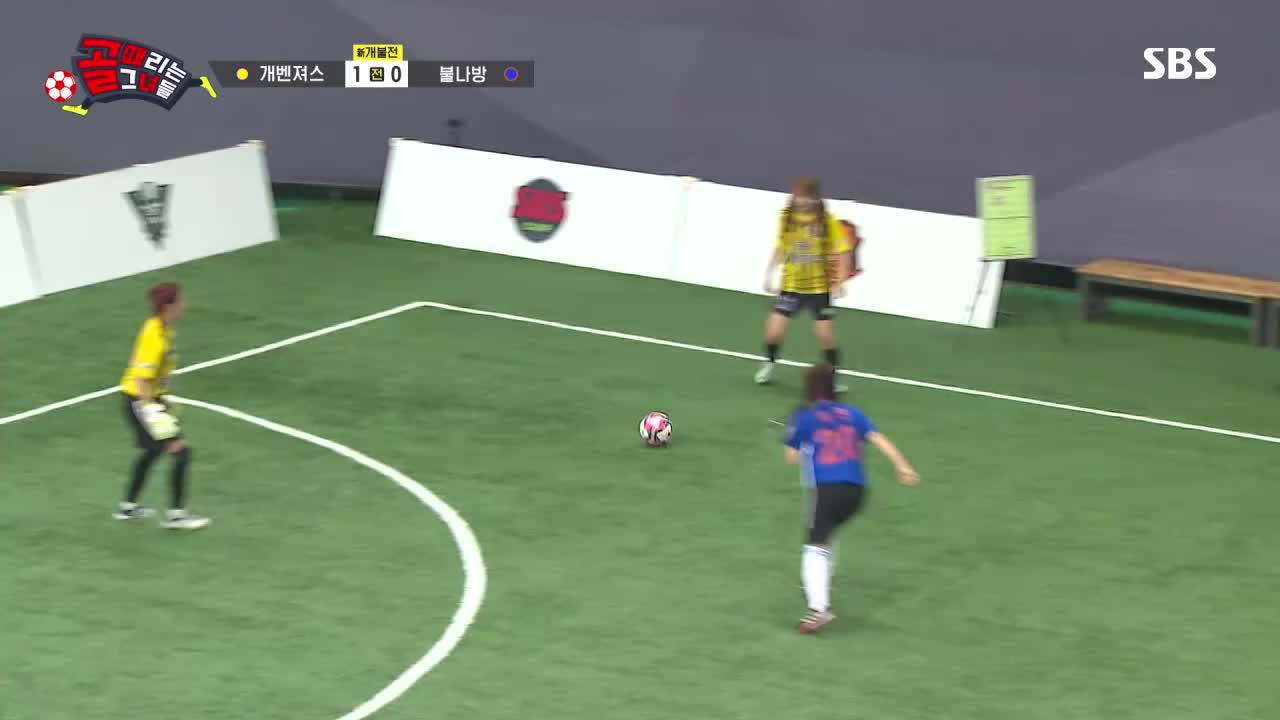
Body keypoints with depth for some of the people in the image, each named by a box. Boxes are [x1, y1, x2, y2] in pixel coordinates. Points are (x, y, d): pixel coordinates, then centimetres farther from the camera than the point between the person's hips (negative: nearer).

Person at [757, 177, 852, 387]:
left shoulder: (827, 221, -12)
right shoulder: (788, 217, -3)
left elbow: (841, 252, -10)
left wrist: (840, 280, -19)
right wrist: (769, 274, 8)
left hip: (819, 287, -2)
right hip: (791, 285, 2)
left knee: (825, 334, -6)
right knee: (774, 331, -5)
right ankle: (770, 363, 25)